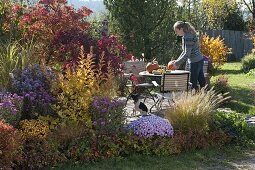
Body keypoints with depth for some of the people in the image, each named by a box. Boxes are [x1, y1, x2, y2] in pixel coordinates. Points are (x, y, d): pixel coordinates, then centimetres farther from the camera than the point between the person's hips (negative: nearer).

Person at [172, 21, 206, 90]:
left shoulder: (188, 37, -20)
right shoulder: (186, 36, 9)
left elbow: (187, 54, -22)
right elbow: (185, 51, 17)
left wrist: (177, 63, -15)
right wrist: (177, 60, 9)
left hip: (195, 62, -10)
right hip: (199, 60, 10)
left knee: (193, 83, -2)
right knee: (201, 81, 13)